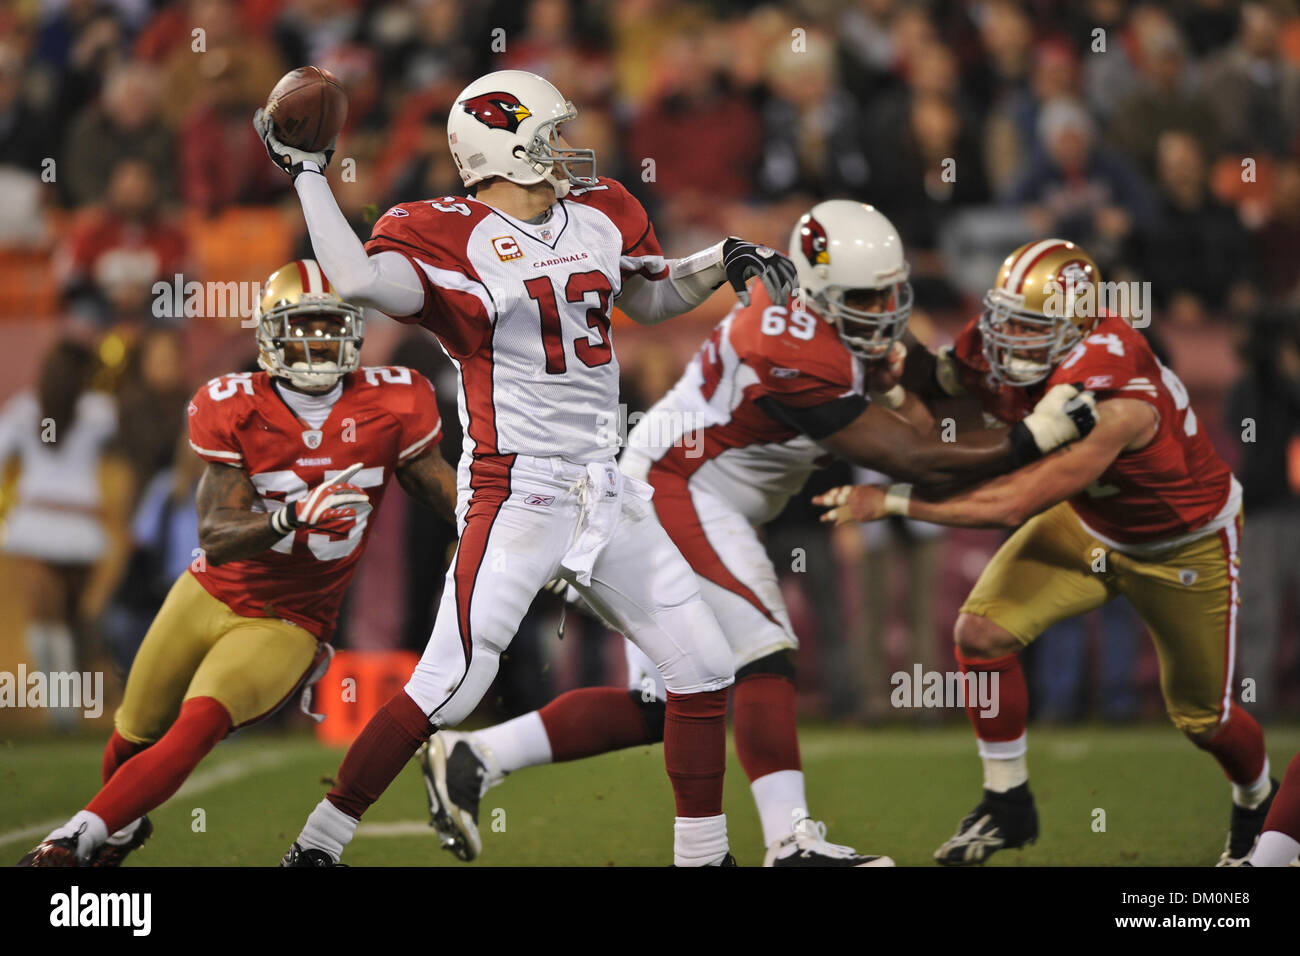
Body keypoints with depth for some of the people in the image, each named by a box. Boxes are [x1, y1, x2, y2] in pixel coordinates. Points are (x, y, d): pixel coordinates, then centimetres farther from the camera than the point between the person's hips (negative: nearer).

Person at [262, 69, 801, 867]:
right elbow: (363, 280, -33)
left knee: (704, 666, 8)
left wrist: (728, 261, 13)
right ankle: (318, 844, -3)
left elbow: (653, 300, 29)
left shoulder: (601, 215, 10)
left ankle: (703, 853, 20)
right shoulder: (451, 238, -12)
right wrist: (308, 176, -24)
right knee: (450, 687, -14)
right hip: (514, 495, -7)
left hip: (605, 494, 7)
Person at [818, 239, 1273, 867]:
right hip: (1086, 523, 6)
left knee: (1201, 715, 10)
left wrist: (892, 501, -41)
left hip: (1183, 545, -5)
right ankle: (1007, 803, 2)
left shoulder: (1118, 402, -44)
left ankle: (1259, 808, 44)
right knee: (982, 632, -15)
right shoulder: (994, 350, -23)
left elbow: (1011, 506, -44)